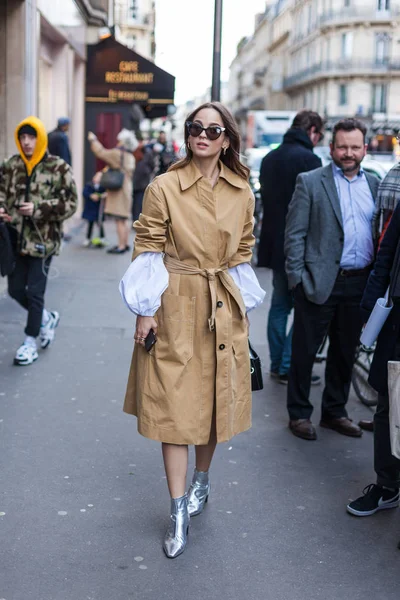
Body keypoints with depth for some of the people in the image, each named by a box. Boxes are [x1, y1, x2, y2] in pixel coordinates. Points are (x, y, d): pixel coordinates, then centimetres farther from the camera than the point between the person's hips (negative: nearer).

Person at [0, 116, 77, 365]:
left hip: (43, 240, -5)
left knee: (35, 292, 0)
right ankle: (47, 318, 38)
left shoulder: (59, 168, -7)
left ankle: (30, 342, 15)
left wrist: (38, 209, -21)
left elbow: (70, 203, -10)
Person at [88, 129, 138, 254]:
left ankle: (121, 246, -9)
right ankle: (125, 244, 24)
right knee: (123, 220, 17)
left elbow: (100, 152, -9)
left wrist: (93, 140, 6)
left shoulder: (117, 154, -13)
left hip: (118, 192, -9)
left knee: (120, 220, -9)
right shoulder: (130, 157, 14)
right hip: (126, 190, 9)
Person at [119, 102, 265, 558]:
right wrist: (146, 311, -9)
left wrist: (240, 302, 11)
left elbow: (243, 251, 12)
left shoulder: (242, 192, 4)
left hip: (224, 308, 4)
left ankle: (201, 478, 37)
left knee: (217, 396, 12)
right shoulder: (164, 187, -7)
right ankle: (179, 509, 8)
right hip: (176, 305, -3)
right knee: (174, 402, -2)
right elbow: (148, 251, -6)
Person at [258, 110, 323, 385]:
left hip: (275, 245, 9)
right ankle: (288, 367, 0)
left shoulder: (269, 159, 12)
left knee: (279, 305, 15)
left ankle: (277, 364, 21)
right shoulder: (308, 159, -14)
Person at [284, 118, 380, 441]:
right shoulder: (310, 182, -3)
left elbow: (382, 235, 11)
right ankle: (299, 413, 21)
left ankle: (335, 411, 30)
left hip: (359, 284, 4)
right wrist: (297, 277, -11)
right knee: (304, 352, 6)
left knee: (345, 353, 15)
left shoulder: (374, 184, 10)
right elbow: (294, 234, -5)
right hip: (319, 282, -4)